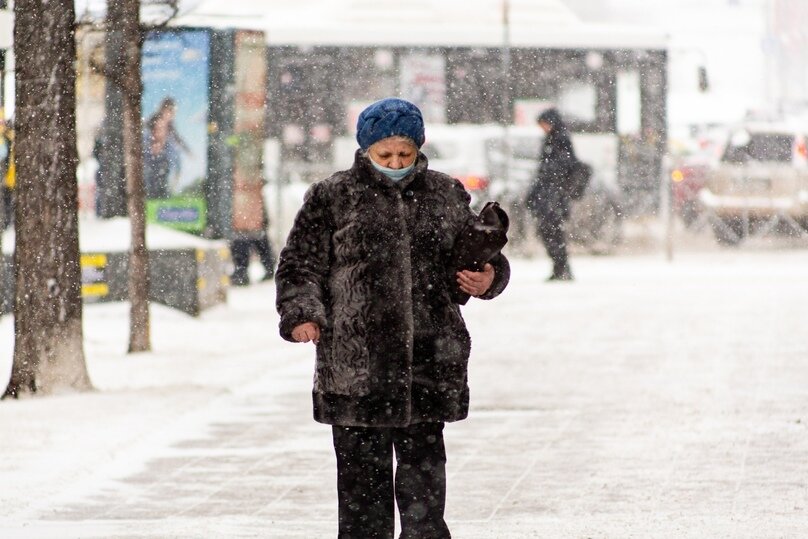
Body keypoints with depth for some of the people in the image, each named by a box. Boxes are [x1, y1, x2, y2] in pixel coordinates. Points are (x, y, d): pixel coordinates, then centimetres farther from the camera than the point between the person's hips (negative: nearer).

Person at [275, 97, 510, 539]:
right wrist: (302, 314, -12)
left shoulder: (446, 195, 10)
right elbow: (300, 266, 4)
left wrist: (487, 278, -1)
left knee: (424, 461, 7)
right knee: (363, 468, 2)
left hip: (431, 359, 2)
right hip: (355, 363, -2)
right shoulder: (332, 198, 2)